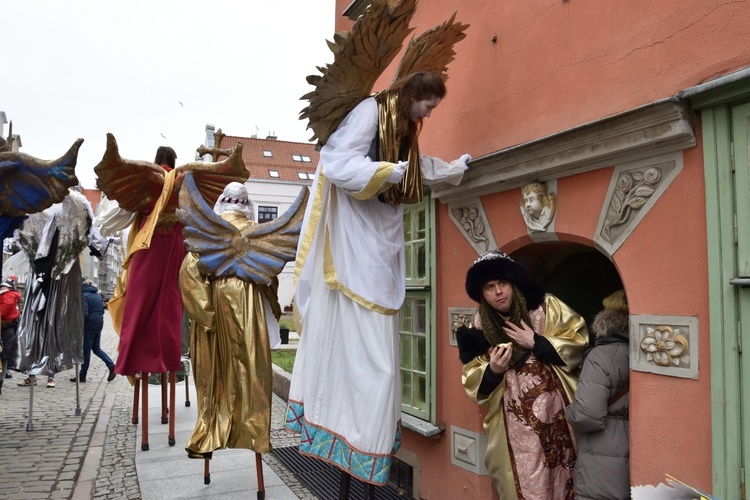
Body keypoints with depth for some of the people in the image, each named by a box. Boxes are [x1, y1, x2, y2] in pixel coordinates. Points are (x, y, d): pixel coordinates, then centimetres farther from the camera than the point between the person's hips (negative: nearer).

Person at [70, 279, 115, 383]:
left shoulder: (84, 295, -13)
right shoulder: (98, 295, 11)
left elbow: (84, 313, -19)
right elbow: (102, 310, 16)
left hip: (89, 325, -7)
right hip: (99, 324, 7)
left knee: (86, 350, 2)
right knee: (96, 348, 17)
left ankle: (82, 375, 11)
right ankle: (111, 366, 4)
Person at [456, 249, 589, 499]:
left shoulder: (545, 306, -5)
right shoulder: (480, 327, -1)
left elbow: (578, 340, -6)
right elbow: (473, 381, 2)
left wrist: (536, 343, -15)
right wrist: (493, 370, -19)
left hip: (556, 411, 0)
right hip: (515, 424, 1)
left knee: (562, 479, 14)